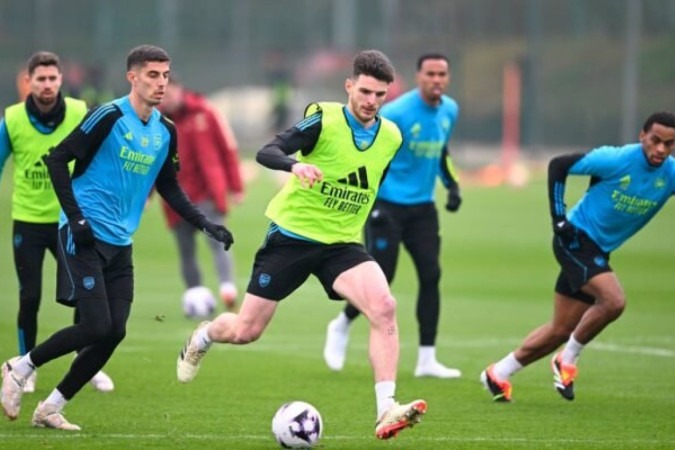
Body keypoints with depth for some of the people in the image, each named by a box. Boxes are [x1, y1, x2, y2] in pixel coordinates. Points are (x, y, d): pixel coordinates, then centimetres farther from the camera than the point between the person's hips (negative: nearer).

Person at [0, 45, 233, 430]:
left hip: (119, 243, 7)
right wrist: (76, 218, -16)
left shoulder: (165, 132, 9)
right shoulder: (110, 117, -12)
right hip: (84, 235, -7)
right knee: (97, 326, -16)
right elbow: (57, 160, -11)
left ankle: (51, 408, 9)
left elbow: (169, 188, 21)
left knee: (114, 333, -3)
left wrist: (205, 223, 9)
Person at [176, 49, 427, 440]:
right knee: (245, 331, 3)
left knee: (384, 307, -25)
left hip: (342, 244, 3)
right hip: (291, 236, -3)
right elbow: (267, 152, -26)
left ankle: (387, 411, -27)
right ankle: (202, 338, 41)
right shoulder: (324, 120, -14)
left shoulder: (391, 137, 1)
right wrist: (296, 164, -45)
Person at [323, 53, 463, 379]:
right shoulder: (396, 113, -18)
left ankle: (427, 359, 2)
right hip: (388, 205, -6)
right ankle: (341, 327, 21)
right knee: (380, 279, -8)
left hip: (422, 207, 6)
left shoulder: (450, 111, 4)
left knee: (431, 275, -4)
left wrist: (452, 185, 9)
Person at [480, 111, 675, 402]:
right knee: (613, 300, -26)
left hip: (599, 250, 6)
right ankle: (568, 360, -5)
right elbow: (558, 165, -12)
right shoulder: (616, 160, -21)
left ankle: (498, 373, 23)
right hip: (576, 237, -6)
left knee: (560, 330, 8)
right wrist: (558, 217, -13)